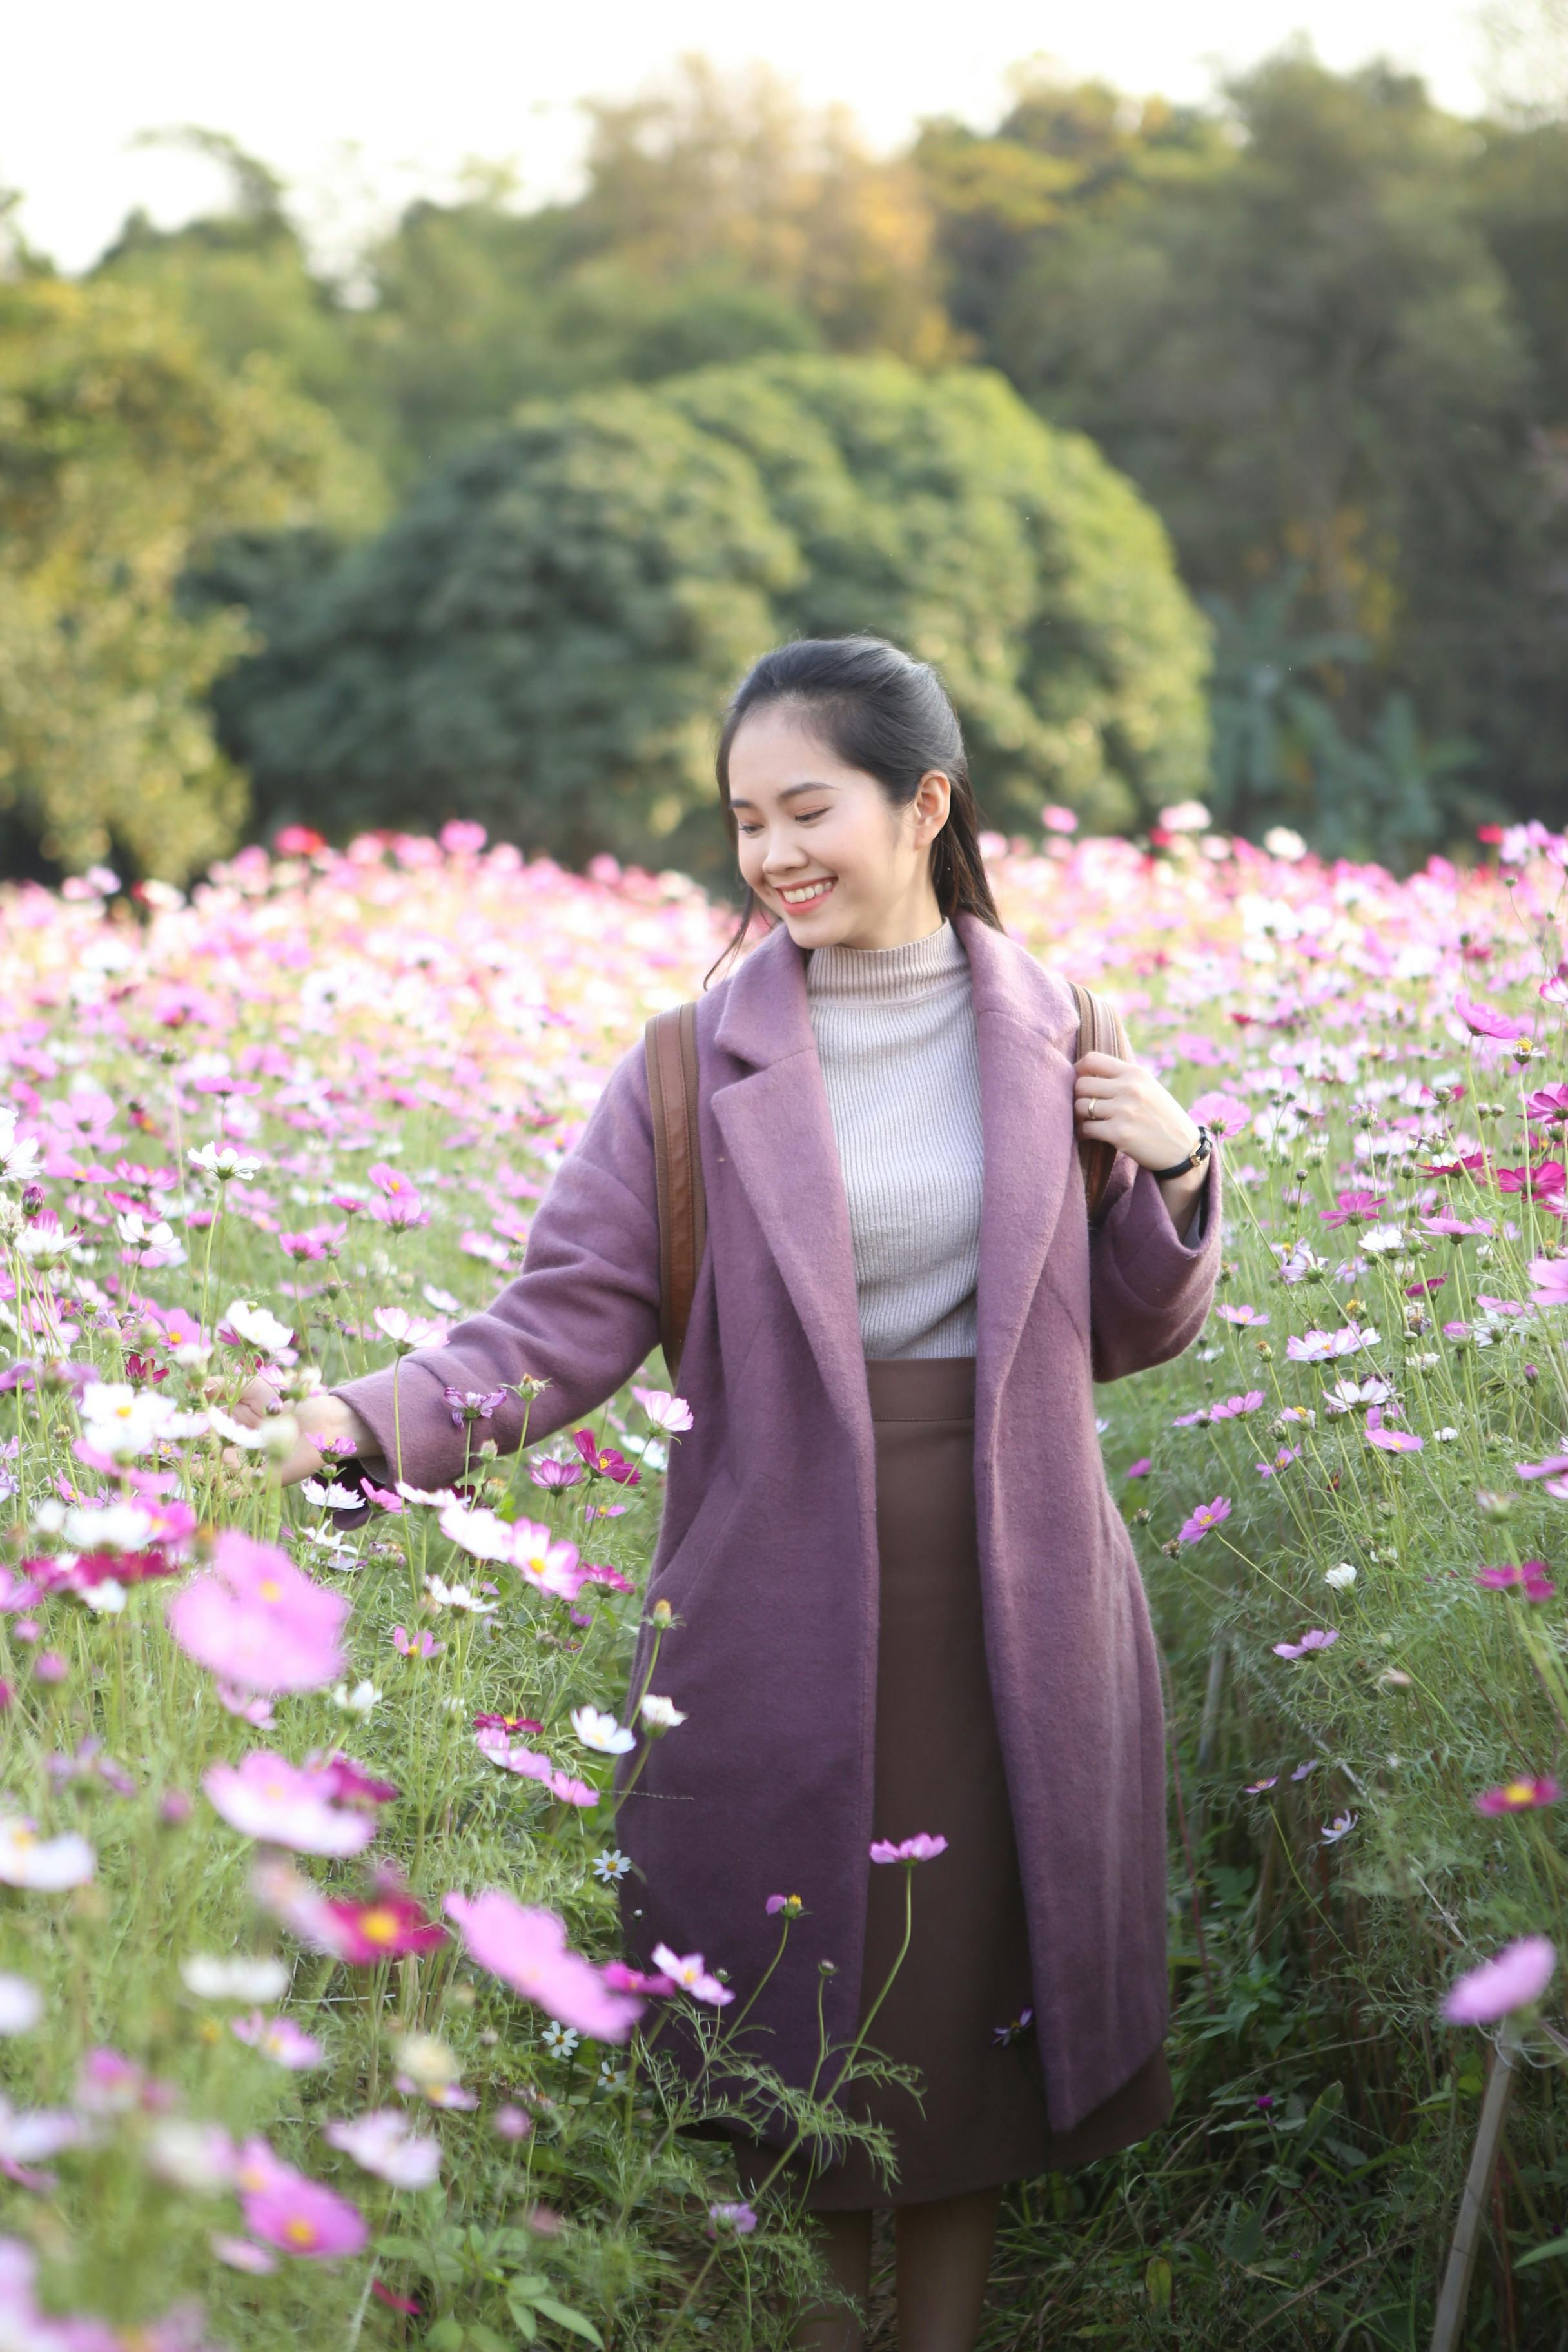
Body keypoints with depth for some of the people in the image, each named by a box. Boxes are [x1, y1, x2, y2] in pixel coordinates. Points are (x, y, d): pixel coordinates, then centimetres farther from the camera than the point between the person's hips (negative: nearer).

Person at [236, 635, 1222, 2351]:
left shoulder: (1051, 1036, 3)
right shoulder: (702, 1064, -3)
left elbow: (1128, 1334, 12)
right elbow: (565, 1320, -7)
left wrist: (1174, 1175, -6)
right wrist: (369, 1423, -22)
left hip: (1008, 1610, 2)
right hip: (784, 1613, -1)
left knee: (965, 2008, 12)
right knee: (793, 2026, 9)